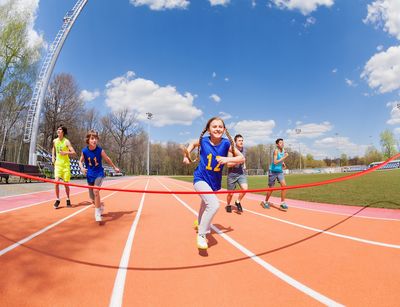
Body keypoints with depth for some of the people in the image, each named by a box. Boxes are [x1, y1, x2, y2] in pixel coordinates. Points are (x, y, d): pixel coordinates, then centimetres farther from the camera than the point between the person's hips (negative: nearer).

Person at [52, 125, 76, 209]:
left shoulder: (66, 141, -9)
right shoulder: (55, 141, 5)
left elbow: (73, 152, -14)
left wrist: (65, 153, -31)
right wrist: (53, 157, 12)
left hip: (66, 164, -3)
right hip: (57, 164, 3)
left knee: (66, 183, 4)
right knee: (56, 181, -10)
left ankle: (68, 200, 21)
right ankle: (57, 200, 6)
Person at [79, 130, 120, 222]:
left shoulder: (100, 150, -13)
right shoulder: (84, 151, -9)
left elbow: (107, 159, 3)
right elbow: (80, 161, 7)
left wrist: (115, 167, 15)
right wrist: (82, 168, -15)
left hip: (99, 174, -3)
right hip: (90, 175, 3)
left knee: (96, 191, -27)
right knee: (92, 197, 9)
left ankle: (97, 213, -15)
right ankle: (101, 206, 41)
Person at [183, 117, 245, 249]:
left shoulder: (226, 143, -12)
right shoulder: (203, 140, -11)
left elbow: (241, 158, -9)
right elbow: (193, 144, 12)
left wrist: (227, 159, -25)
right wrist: (186, 155, -2)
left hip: (215, 182, 3)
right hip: (201, 178, -3)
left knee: (205, 206, 25)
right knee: (214, 204, -27)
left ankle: (201, 225, 59)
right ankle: (201, 235, -5)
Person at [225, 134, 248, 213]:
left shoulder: (244, 150, 5)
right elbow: (228, 164, -17)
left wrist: (244, 165, 11)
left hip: (241, 173, 4)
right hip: (232, 174, -4)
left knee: (245, 188, -20)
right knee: (230, 193, 5)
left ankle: (238, 202, 7)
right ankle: (228, 205, 36)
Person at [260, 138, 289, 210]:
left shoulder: (283, 151, 5)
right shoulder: (276, 151, -16)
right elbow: (275, 162, -25)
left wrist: (283, 164, 5)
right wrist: (284, 157, -28)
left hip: (280, 171, 6)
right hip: (273, 171, -6)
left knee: (284, 185, -13)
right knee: (271, 188, 4)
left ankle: (282, 203, -4)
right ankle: (265, 202, 24)